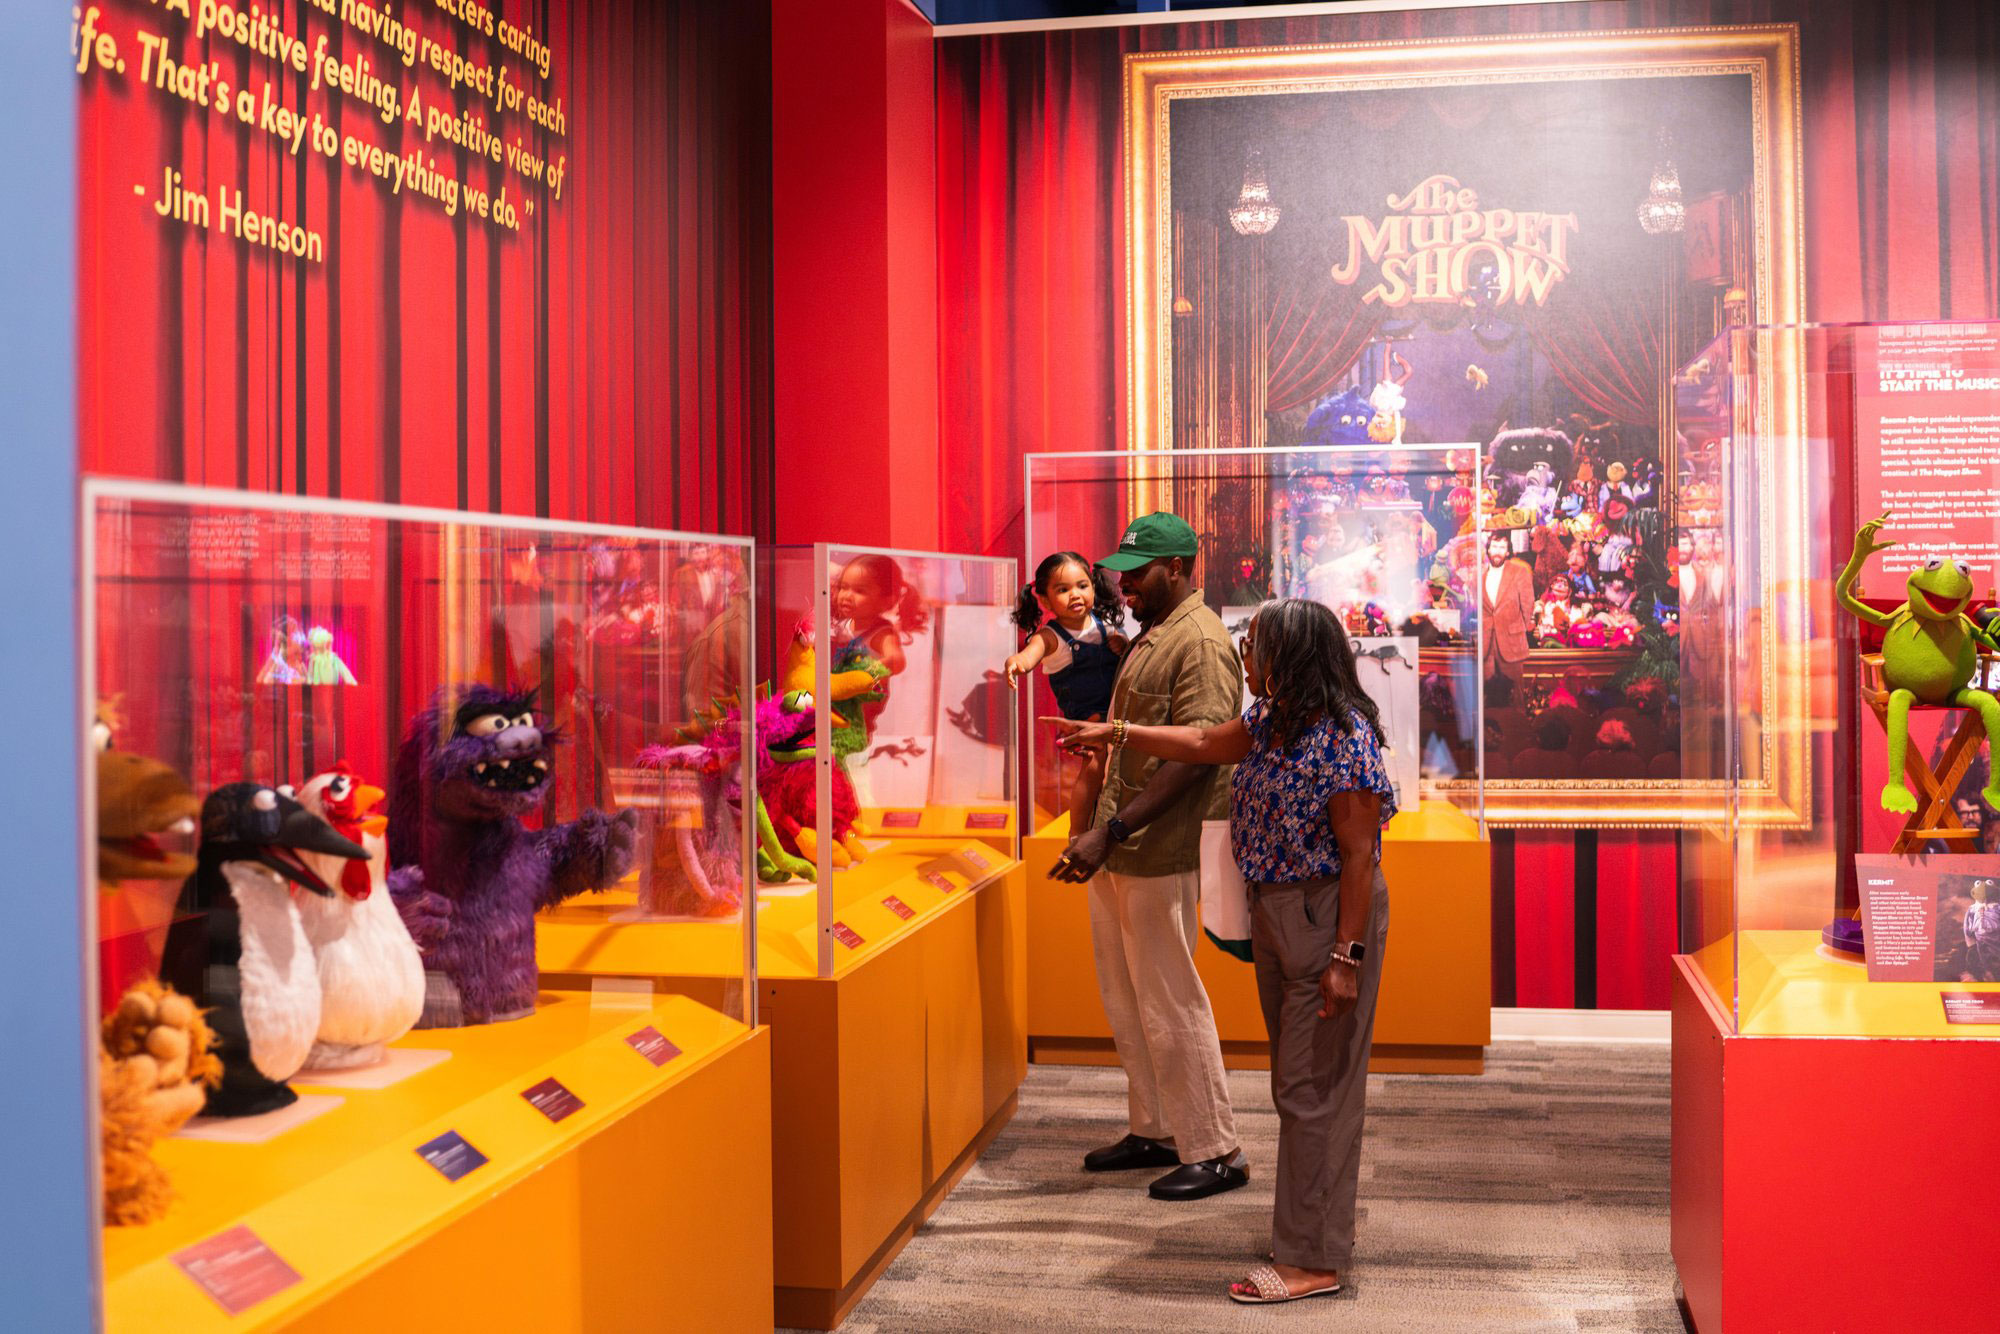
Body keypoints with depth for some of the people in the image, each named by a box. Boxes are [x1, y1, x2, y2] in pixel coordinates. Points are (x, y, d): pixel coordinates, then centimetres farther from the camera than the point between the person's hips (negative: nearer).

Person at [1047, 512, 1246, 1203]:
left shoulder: (1201, 642, -15)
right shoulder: (1146, 639, 16)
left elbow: (1193, 758, -23)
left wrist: (1111, 832, -26)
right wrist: (1094, 832, 20)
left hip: (1159, 856, -10)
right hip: (1116, 853, 10)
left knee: (1170, 1004, -2)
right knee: (1125, 1001, 15)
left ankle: (1213, 1152, 9)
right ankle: (1155, 1132, 27)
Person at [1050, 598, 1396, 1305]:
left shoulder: (1343, 738, -20)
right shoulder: (1269, 721, 7)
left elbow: (1359, 855, -20)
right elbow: (1204, 745, 24)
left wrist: (1347, 957, -21)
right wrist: (1115, 734, 27)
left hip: (1328, 917, -9)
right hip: (1275, 913, 9)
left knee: (1315, 1088, -4)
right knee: (1298, 1084, 15)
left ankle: (1313, 1260, 4)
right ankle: (1325, 1228, 28)